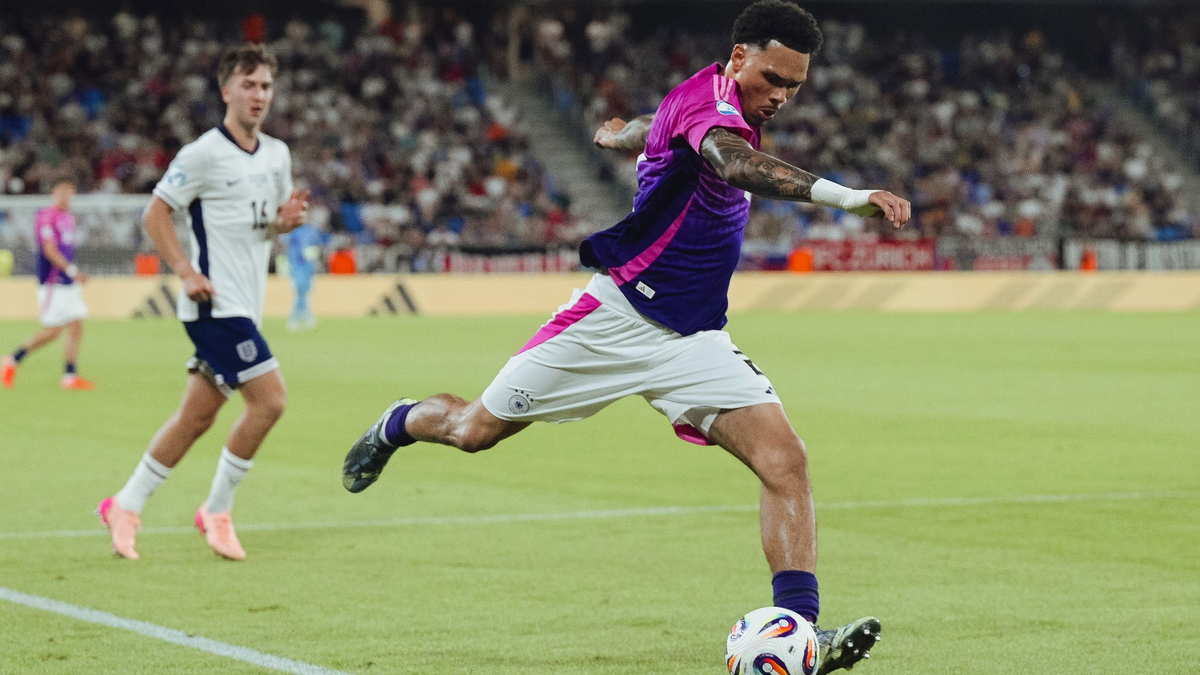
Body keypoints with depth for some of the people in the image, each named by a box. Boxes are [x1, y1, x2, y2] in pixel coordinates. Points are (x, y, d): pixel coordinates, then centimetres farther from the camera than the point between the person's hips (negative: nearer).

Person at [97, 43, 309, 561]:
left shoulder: (277, 155, 12)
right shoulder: (203, 154, -10)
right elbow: (155, 214, -8)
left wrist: (288, 219, 0)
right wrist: (186, 272, -18)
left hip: (245, 306, 8)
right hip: (217, 303, -8)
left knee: (196, 416, 10)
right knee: (269, 398, -15)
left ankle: (125, 507, 21)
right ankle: (216, 512, -2)